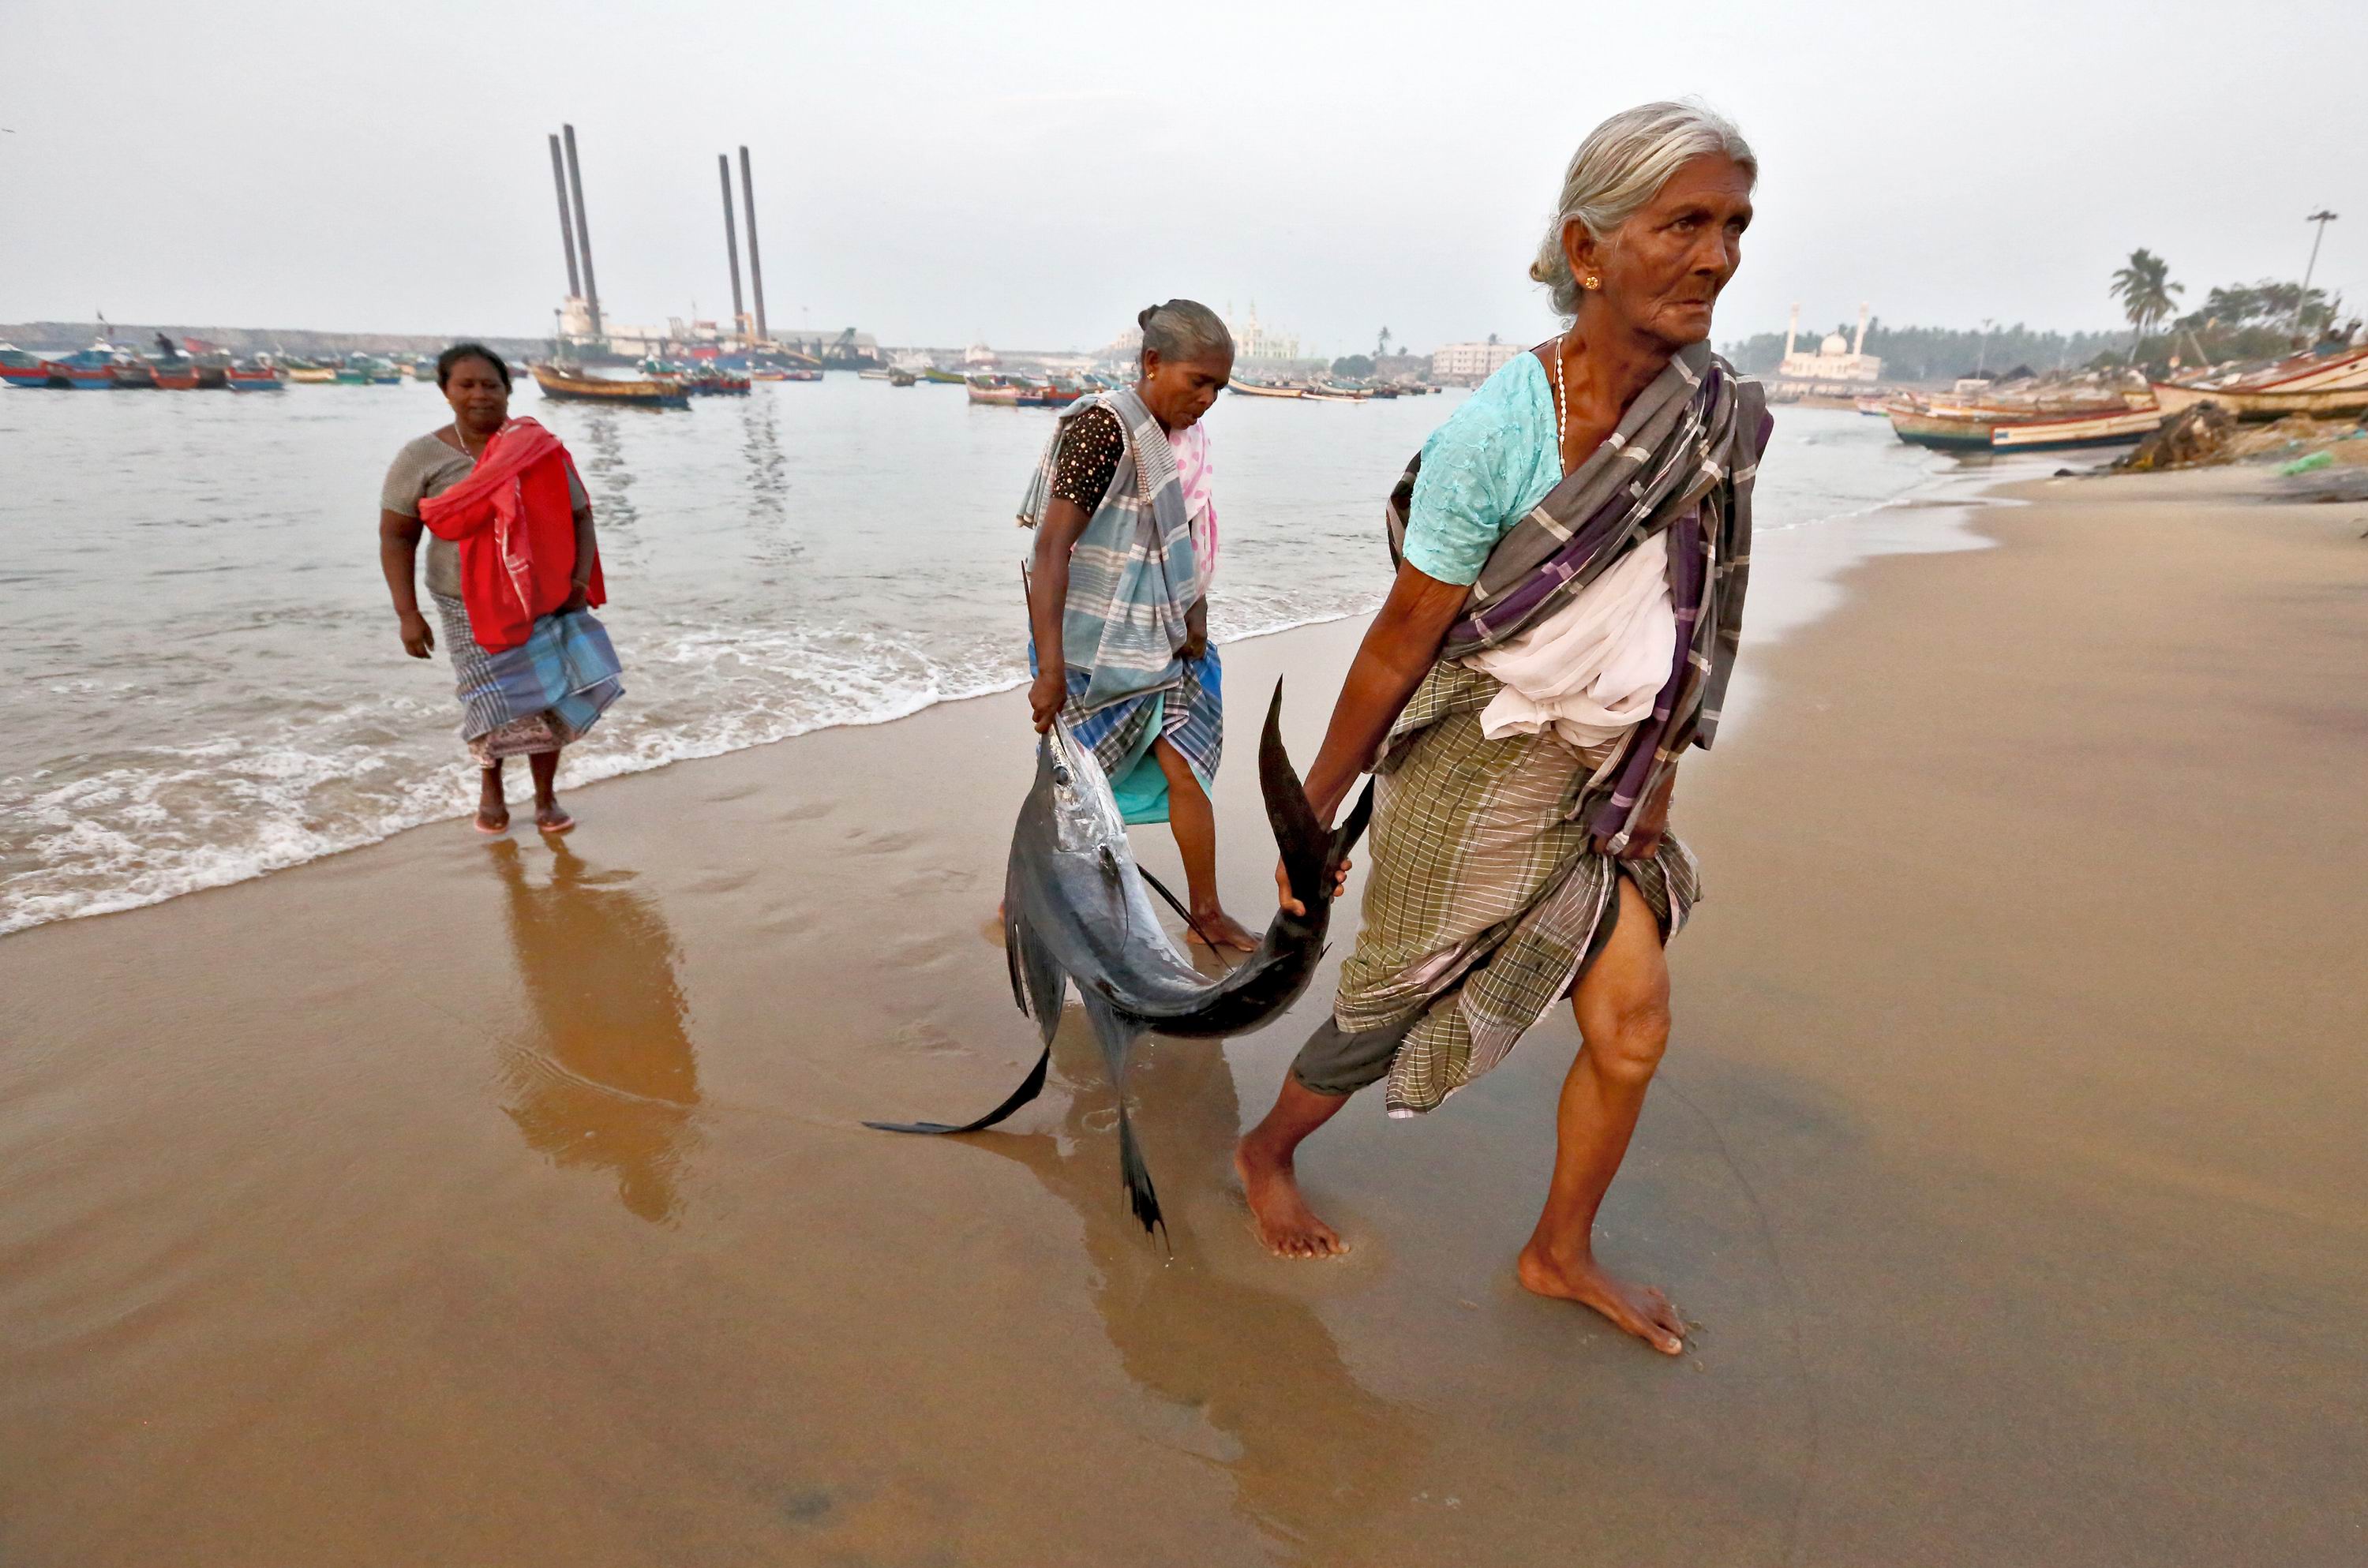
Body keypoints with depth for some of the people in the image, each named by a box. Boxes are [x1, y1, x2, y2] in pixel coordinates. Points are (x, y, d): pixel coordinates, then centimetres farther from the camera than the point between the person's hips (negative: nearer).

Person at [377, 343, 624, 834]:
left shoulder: (541, 451, -2)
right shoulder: (422, 458, -5)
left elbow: (580, 517, 3)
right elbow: (396, 538, -3)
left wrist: (580, 580, -9)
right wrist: (408, 614, -9)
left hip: (548, 598, 1)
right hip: (472, 605, -1)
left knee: (550, 697, 1)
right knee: (497, 703, 2)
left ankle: (546, 796, 19)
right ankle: (490, 782, 32)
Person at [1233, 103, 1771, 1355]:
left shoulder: (1715, 417, -2)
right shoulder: (1494, 430, -22)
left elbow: (1682, 618, 8)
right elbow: (1402, 638, -16)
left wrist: (1653, 780, 12)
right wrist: (1315, 804, -9)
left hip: (1596, 783, 6)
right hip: (1473, 779, -6)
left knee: (1634, 1029, 9)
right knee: (1389, 1016, 9)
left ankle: (1561, 1252, 34)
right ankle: (1266, 1150, 40)